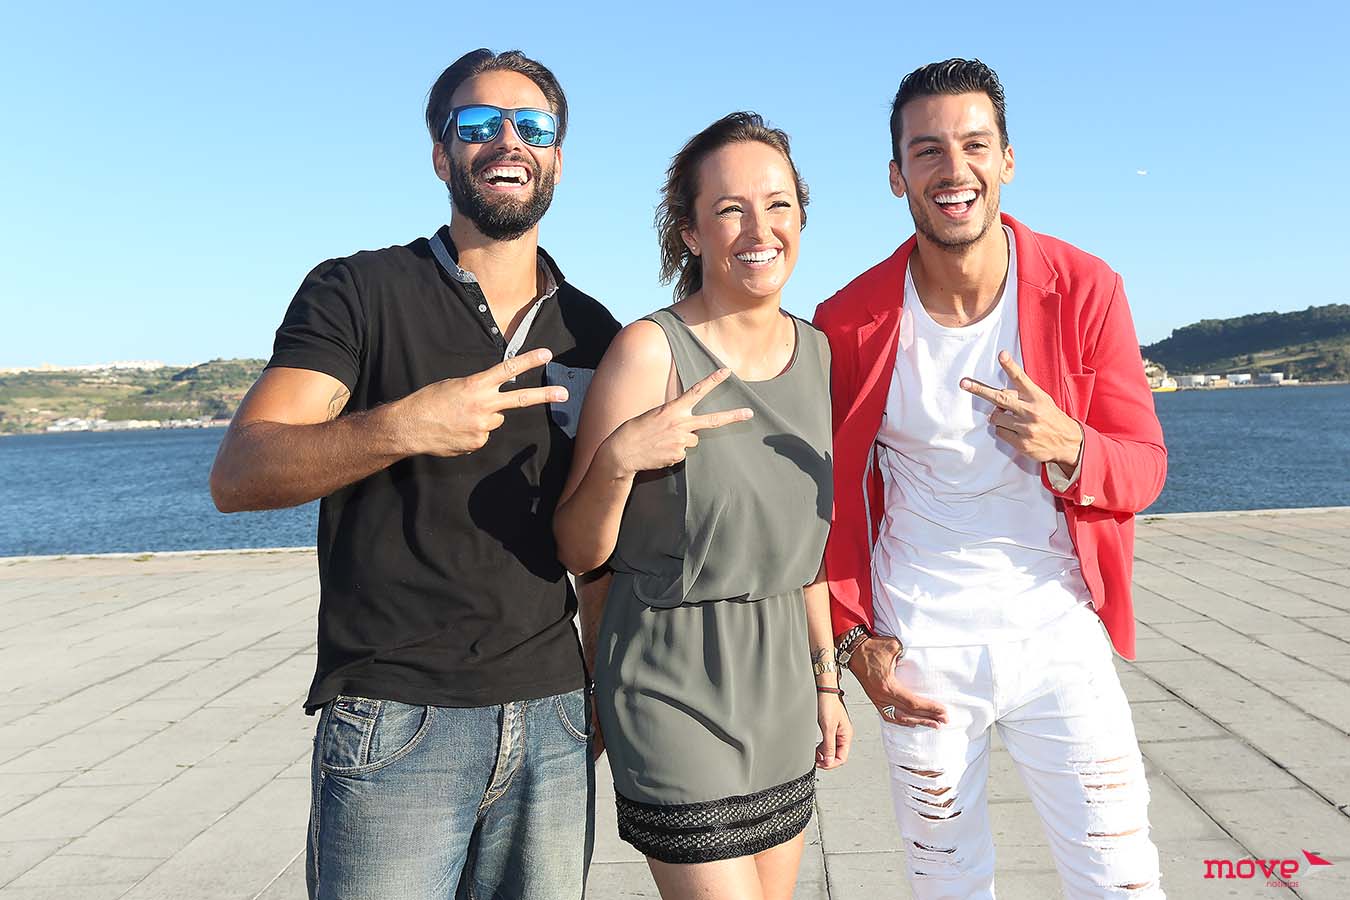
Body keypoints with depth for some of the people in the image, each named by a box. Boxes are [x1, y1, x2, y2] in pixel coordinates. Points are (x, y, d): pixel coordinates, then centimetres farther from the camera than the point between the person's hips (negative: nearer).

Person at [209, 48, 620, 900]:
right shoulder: (360, 293, -1)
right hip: (396, 724, -3)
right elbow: (238, 475, -11)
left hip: (553, 723, 4)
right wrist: (399, 427, -25)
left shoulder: (592, 332, 9)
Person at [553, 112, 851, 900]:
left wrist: (826, 678, 14)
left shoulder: (817, 353, 4)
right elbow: (578, 552, -11)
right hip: (677, 691, -6)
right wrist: (618, 457, -28)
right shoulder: (651, 349, -15)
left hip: (781, 688, 6)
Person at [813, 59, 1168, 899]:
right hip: (917, 647, 0)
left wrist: (1067, 449, -25)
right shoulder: (851, 321, -8)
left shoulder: (1085, 288, -7)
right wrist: (851, 635, -2)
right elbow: (828, 493, 2)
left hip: (1057, 633, 0)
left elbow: (1144, 466, -3)